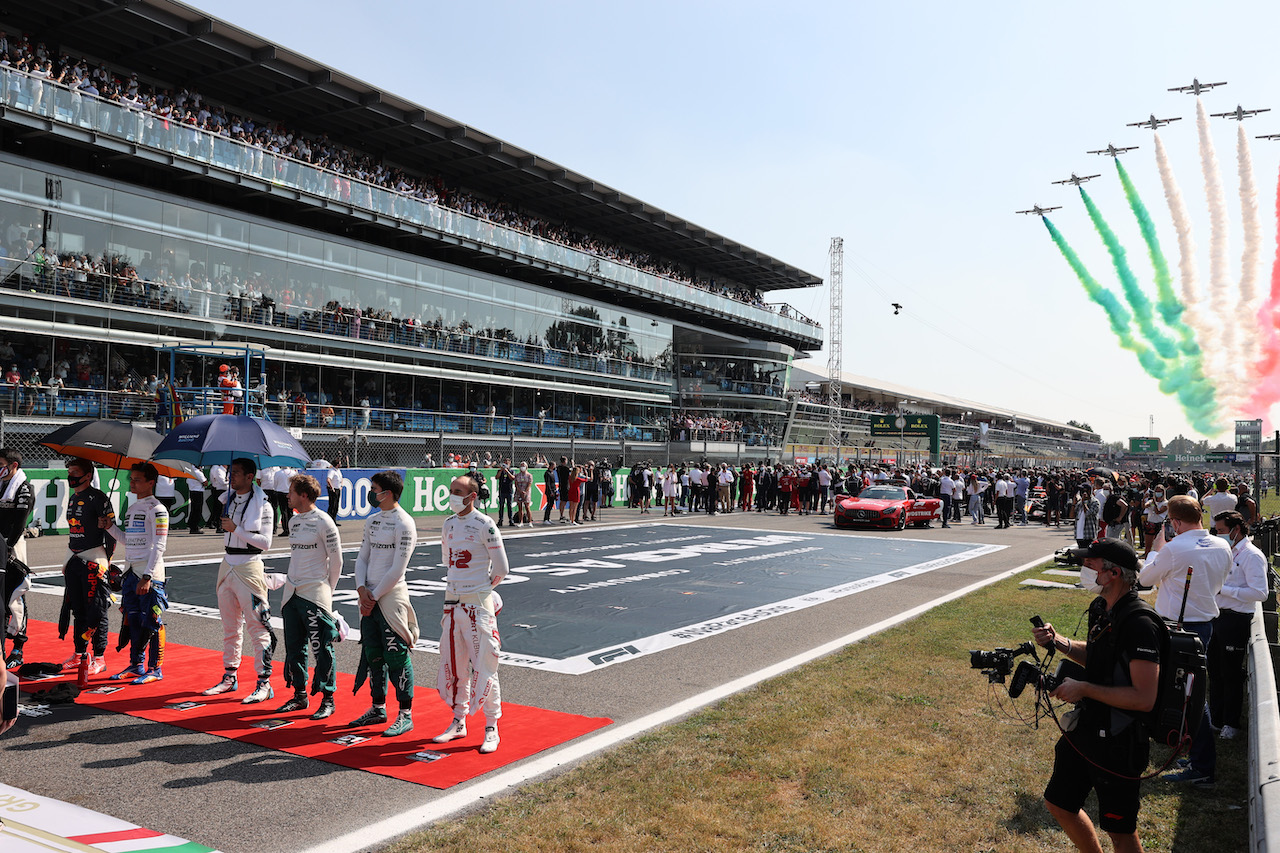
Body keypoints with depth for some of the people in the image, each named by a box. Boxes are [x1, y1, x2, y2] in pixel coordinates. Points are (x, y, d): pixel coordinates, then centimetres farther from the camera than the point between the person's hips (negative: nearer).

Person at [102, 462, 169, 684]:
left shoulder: (157, 509, -9)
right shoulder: (131, 508, 17)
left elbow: (159, 546, -14)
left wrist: (147, 576, -19)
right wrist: (110, 527, 10)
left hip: (150, 573, -8)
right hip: (130, 571, 8)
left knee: (151, 622, -3)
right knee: (133, 620, 12)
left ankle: (155, 668, 4)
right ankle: (136, 665, 23)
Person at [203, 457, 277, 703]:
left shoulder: (262, 504, -9)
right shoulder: (229, 500, 11)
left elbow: (266, 542, -14)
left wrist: (236, 529, -16)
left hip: (249, 567, -7)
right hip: (227, 565, 7)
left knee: (257, 628, -6)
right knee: (230, 627, 15)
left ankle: (264, 684, -3)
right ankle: (229, 678, 26)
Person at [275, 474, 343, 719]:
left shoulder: (323, 522, -11)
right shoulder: (293, 521, 11)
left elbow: (336, 559, -7)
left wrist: (327, 589, 0)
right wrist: (291, 580, 18)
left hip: (315, 594, -8)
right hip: (292, 592, 8)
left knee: (322, 648, -3)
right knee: (294, 646, 12)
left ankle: (328, 699, 6)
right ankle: (299, 695, 25)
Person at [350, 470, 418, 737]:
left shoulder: (404, 524, -12)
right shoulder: (372, 521, 13)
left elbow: (397, 569, -14)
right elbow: (362, 558, 13)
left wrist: (375, 596, -12)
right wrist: (362, 589, -2)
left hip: (391, 597, -8)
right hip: (369, 597, 8)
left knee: (396, 655, -5)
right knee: (372, 654, 13)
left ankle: (405, 714, 3)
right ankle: (378, 708, 26)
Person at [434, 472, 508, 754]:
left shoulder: (484, 525, -11)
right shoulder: (448, 525, 10)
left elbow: (501, 569, -8)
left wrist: (481, 589, 6)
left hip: (479, 604, -6)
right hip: (453, 602, 7)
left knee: (483, 666, -4)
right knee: (453, 665, 12)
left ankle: (491, 728, 7)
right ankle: (459, 722, 25)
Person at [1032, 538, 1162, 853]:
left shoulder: (1139, 623, -26)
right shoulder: (1101, 608, 3)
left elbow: (1144, 698, -29)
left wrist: (1083, 688, -23)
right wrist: (1058, 642, 3)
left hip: (1119, 744, -9)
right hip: (1086, 730, 9)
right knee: (1058, 802, 21)